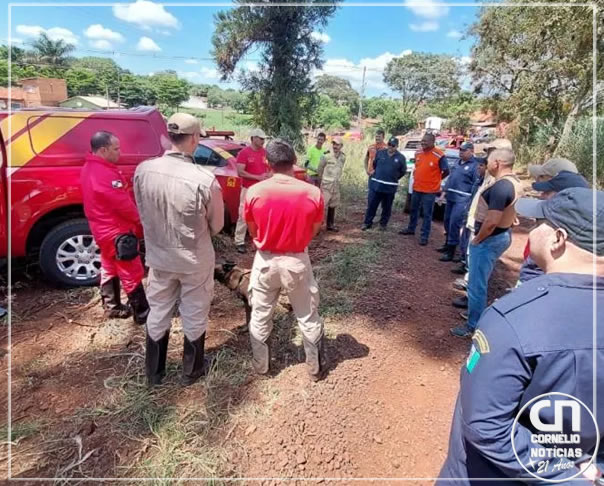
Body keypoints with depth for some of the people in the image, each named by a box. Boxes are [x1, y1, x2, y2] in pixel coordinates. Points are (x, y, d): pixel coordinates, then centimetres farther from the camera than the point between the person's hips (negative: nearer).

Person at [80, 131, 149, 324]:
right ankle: (142, 313, 10)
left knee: (109, 269, 20)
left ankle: (112, 307, 33)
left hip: (103, 229, 10)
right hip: (117, 231, -10)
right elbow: (123, 204, -23)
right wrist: (139, 221, -6)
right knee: (132, 274, 0)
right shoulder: (105, 174, -26)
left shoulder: (88, 169, 7)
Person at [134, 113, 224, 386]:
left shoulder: (143, 170, -12)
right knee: (194, 317, 17)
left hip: (158, 255, 4)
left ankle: (153, 373, 40)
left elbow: (143, 213, 2)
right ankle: (191, 372, 36)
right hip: (195, 259, -4)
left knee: (158, 313, 22)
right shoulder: (204, 180, -25)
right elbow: (217, 225, -10)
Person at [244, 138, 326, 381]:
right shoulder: (313, 193, -14)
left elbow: (252, 231, 0)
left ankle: (260, 364, 36)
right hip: (297, 261, 0)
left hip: (265, 261, 1)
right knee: (308, 317, 17)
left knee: (260, 316, 20)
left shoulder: (254, 192, -13)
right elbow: (314, 231, -1)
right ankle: (316, 367, 33)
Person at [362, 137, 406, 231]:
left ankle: (383, 224, 25)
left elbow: (403, 171, 5)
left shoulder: (401, 157, -2)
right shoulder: (380, 153, 3)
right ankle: (367, 223, 15)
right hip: (376, 184, 1)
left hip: (390, 187, -1)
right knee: (371, 205, 4)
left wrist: (393, 178, 7)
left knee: (387, 207, 11)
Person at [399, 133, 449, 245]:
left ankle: (424, 236, 10)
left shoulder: (439, 156, -16)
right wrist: (417, 177, 13)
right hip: (416, 188, 6)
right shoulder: (418, 153, 2)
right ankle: (411, 229, 38)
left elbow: (446, 171, -7)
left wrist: (434, 180, 2)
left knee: (427, 214, 2)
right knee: (414, 210, 20)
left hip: (430, 190, -6)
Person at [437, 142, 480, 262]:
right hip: (450, 197, 8)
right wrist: (445, 192, 19)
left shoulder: (475, 165, -8)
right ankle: (447, 244, 31)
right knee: (447, 222, 15)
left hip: (462, 200, -8)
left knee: (454, 224, -10)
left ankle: (451, 252, -6)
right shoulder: (458, 163, 16)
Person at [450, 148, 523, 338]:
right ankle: (477, 314, 40)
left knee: (477, 284, 0)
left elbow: (492, 221, -29)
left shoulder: (501, 187, -25)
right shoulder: (515, 182, 7)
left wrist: (477, 239, -15)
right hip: (503, 235, 10)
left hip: (490, 238, -10)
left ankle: (473, 326, 11)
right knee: (480, 281, 24)